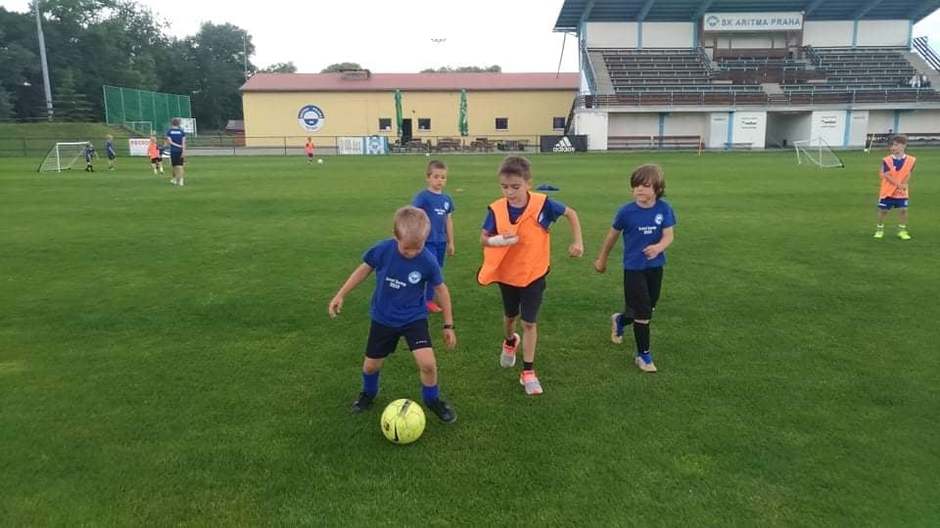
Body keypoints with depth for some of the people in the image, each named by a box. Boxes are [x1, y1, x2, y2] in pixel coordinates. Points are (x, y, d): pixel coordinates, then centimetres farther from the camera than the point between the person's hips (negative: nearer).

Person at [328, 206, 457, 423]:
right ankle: (369, 393, 46)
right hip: (383, 318, 2)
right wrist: (340, 295, 2)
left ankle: (432, 399, 15)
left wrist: (448, 325, -1)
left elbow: (441, 289, -6)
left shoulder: (428, 261, -22)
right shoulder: (382, 250, -21)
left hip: (414, 318, -1)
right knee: (371, 365, 12)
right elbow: (364, 269, -1)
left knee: (428, 363, -16)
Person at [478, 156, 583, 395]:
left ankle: (528, 372, 13)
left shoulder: (542, 204, -20)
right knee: (510, 316, 23)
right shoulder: (496, 209, -19)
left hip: (534, 273, -2)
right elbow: (483, 239, -12)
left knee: (529, 323, 1)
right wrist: (498, 240, -34)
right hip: (507, 273, 2)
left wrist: (577, 241, -10)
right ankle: (510, 342, 55)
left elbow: (571, 213, -4)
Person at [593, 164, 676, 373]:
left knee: (648, 310, 17)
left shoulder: (664, 209, -9)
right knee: (643, 313, -2)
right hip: (634, 268, -3)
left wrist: (659, 247, -34)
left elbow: (668, 236, -10)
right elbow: (612, 235, 0)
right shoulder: (626, 211, -14)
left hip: (655, 267, 4)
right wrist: (602, 259, 9)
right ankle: (643, 355, 14)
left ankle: (620, 320, 48)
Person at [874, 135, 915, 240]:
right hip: (887, 191, -1)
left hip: (902, 192, 1)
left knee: (903, 210, -2)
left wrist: (903, 185, -20)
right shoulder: (886, 160, -8)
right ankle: (879, 229, 22)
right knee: (883, 210, 5)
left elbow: (908, 175, -5)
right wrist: (899, 185, -20)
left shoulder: (910, 160, -5)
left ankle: (902, 230, 13)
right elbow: (887, 175, -13)